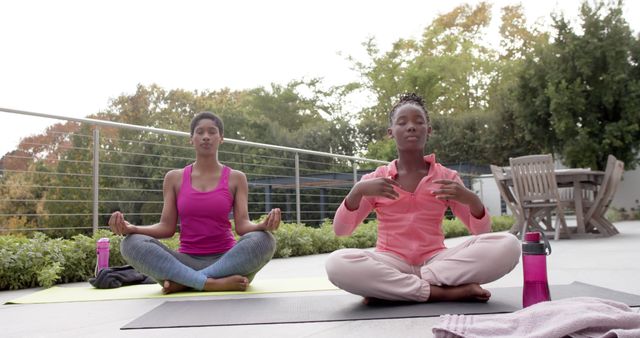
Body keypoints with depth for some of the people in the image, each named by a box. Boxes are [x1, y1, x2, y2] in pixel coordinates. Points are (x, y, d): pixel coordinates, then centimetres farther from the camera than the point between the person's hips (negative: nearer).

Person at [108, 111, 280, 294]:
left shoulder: (236, 178, 5)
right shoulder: (174, 178, 9)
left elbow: (242, 225, -4)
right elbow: (167, 227, 3)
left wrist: (263, 225, -28)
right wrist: (130, 228, -16)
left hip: (226, 261, 0)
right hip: (186, 262, 1)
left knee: (264, 240, -32)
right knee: (132, 244, -25)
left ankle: (183, 282, -26)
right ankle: (214, 283, -33)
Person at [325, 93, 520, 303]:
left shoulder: (446, 177, 8)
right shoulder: (375, 179, 6)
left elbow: (482, 232, 6)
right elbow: (340, 230, 0)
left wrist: (471, 199, -15)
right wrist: (358, 191, -17)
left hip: (435, 261, 2)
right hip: (391, 264, -1)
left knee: (508, 245, -24)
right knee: (336, 264, -33)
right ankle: (445, 292, -27)